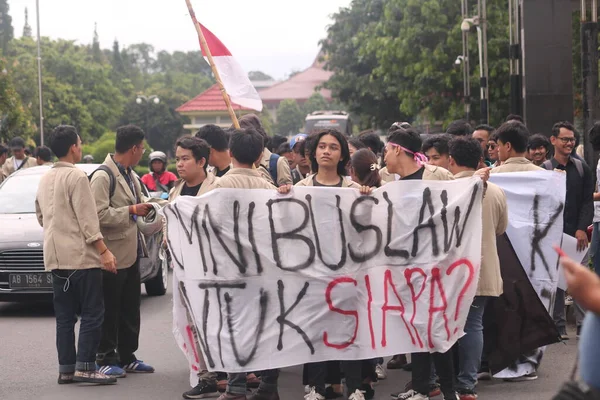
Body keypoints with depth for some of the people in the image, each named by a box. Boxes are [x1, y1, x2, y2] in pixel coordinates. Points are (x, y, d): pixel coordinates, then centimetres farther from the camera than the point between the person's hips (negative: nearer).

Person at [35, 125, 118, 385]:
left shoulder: (45, 179, 14)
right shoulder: (76, 176, -10)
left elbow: (41, 216, 22)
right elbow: (87, 218, -15)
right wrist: (103, 251, -16)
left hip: (55, 256, 8)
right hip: (80, 255, -8)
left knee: (65, 316, 9)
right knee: (92, 313, -4)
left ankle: (66, 369, 8)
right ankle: (85, 367, -9)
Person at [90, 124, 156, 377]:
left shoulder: (131, 176, 14)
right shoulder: (103, 177, -15)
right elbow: (99, 214, -23)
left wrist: (144, 207, 8)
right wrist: (132, 211, -20)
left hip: (131, 252, 9)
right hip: (114, 254, -9)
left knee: (130, 309, 14)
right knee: (110, 311, 0)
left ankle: (127, 357, 23)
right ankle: (105, 359, 8)